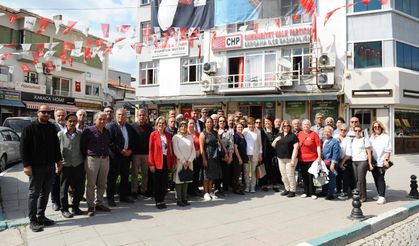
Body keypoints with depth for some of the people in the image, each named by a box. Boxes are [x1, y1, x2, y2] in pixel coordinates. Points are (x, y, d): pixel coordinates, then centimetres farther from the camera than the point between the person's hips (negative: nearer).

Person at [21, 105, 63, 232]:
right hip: (36, 167, -5)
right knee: (34, 193, 3)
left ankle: (41, 217, 24)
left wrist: (58, 160, 10)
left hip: (50, 166, 5)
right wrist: (26, 165, -14)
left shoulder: (52, 128, 10)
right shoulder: (29, 128, -5)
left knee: (45, 193, 12)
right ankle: (33, 221, 12)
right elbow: (23, 148, -8)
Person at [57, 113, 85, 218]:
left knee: (79, 188, 8)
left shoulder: (80, 134, 4)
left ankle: (75, 207, 26)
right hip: (65, 165, -2)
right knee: (64, 188, 7)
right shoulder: (60, 134, 0)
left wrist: (84, 161, 5)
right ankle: (64, 209, 22)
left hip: (78, 165, 2)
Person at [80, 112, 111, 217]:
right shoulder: (88, 131, -6)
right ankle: (90, 206, 12)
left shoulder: (107, 132, 11)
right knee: (91, 184, 2)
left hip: (105, 159, 6)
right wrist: (86, 157, 0)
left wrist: (106, 154, 13)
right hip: (92, 159, -5)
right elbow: (82, 145, -3)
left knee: (102, 184, 12)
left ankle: (99, 203, 25)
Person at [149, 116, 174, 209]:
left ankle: (162, 200, 20)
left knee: (164, 181, 9)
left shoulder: (168, 135, 8)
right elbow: (151, 149, -6)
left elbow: (171, 149, 9)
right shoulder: (153, 134, -3)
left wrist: (172, 161, 3)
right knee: (157, 182, 4)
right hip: (157, 161, -4)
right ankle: (158, 201, 14)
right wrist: (151, 164, -11)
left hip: (166, 160, 4)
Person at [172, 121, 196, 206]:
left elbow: (193, 150, 6)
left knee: (186, 180, 8)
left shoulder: (190, 137, 10)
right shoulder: (176, 137, -2)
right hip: (179, 162, -4)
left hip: (189, 162, 4)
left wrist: (189, 161, -6)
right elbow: (176, 150, -9)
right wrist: (183, 161, -11)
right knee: (179, 180, -1)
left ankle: (185, 199, 15)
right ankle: (179, 200, 6)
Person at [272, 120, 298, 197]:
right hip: (280, 159, 6)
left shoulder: (293, 136, -4)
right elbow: (273, 145, 17)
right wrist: (276, 140, -3)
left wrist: (293, 159, -16)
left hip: (289, 159, -6)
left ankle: (292, 191, 8)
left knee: (290, 175, -4)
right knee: (283, 175, 10)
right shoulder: (279, 135, 13)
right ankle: (287, 189, 24)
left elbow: (295, 148, -10)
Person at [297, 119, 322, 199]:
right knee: (304, 176, 11)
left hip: (312, 159, -4)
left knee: (311, 176, 1)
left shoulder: (314, 134, -4)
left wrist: (319, 157, -13)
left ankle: (312, 193, 13)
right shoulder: (299, 134, 6)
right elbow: (297, 146, 12)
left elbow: (318, 146, -6)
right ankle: (306, 192, 23)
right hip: (302, 159, 4)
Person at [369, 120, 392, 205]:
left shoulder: (386, 137, -1)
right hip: (374, 162, 5)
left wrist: (386, 160, -15)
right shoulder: (372, 137, 15)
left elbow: (388, 150, -7)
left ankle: (382, 197, -3)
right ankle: (380, 195, 21)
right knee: (376, 179, 10)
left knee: (380, 179, -8)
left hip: (381, 162, -5)